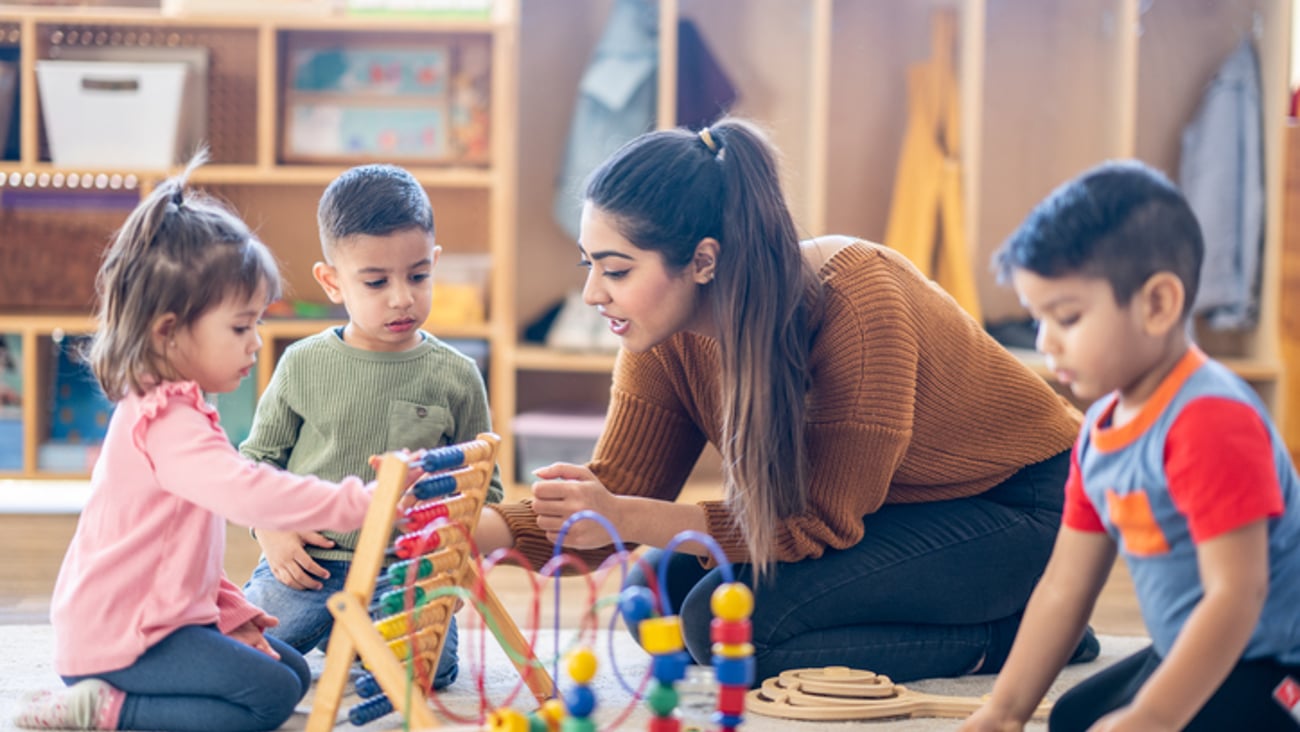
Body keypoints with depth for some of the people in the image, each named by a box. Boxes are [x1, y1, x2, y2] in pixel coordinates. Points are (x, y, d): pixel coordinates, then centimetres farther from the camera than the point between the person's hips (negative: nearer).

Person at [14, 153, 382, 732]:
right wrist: (359, 503, -38)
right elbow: (248, 493, -37)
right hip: (117, 638, -11)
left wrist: (232, 614, 15)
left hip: (159, 617, 11)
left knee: (294, 670, 12)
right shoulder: (166, 423, -21)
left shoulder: (170, 410, 15)